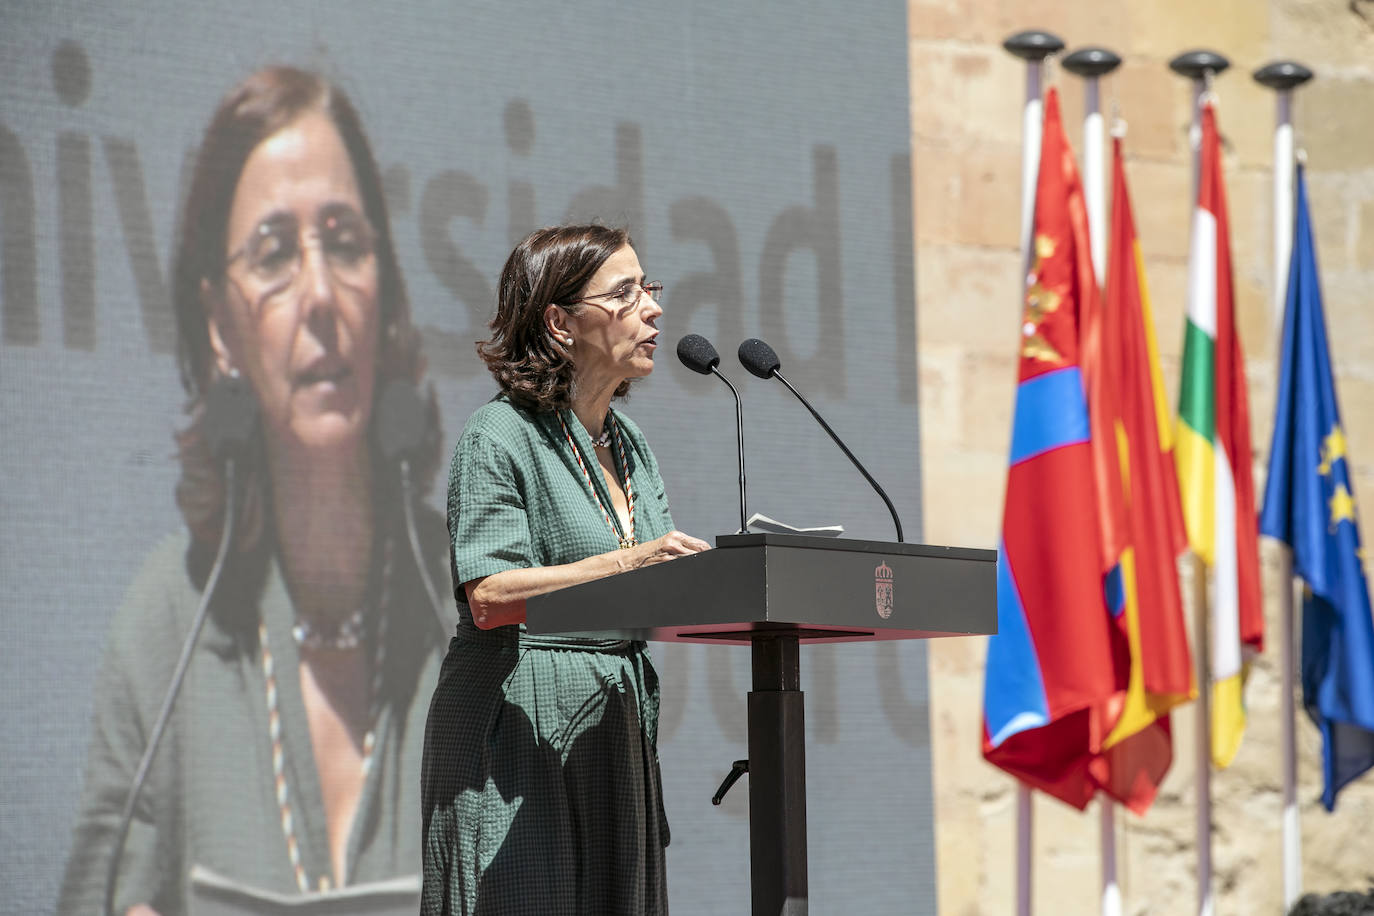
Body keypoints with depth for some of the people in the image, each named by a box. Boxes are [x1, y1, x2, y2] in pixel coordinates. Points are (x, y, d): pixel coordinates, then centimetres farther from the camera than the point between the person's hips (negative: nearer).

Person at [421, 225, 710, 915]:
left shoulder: (629, 445, 17)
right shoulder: (499, 437, -8)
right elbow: (488, 596, -18)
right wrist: (627, 562, -25)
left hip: (615, 731, 7)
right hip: (517, 730, -7)